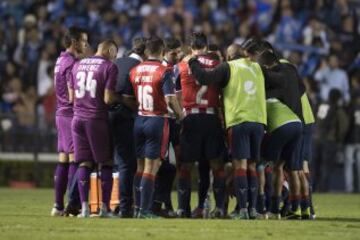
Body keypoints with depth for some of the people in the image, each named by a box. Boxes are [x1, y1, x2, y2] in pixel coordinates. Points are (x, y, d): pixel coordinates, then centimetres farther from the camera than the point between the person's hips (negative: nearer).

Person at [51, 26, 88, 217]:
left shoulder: (61, 60, 15)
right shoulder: (71, 63, -14)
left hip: (61, 114, 9)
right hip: (72, 115, -9)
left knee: (63, 160, 9)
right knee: (75, 159, -8)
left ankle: (58, 206, 10)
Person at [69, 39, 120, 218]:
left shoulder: (78, 65, 12)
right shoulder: (109, 67, -6)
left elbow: (71, 97, 15)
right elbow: (108, 99, -11)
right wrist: (120, 99, 7)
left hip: (78, 118, 5)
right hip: (97, 119, -5)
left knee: (84, 163, 5)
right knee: (105, 163, 5)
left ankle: (84, 207, -2)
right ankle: (105, 207, 1)